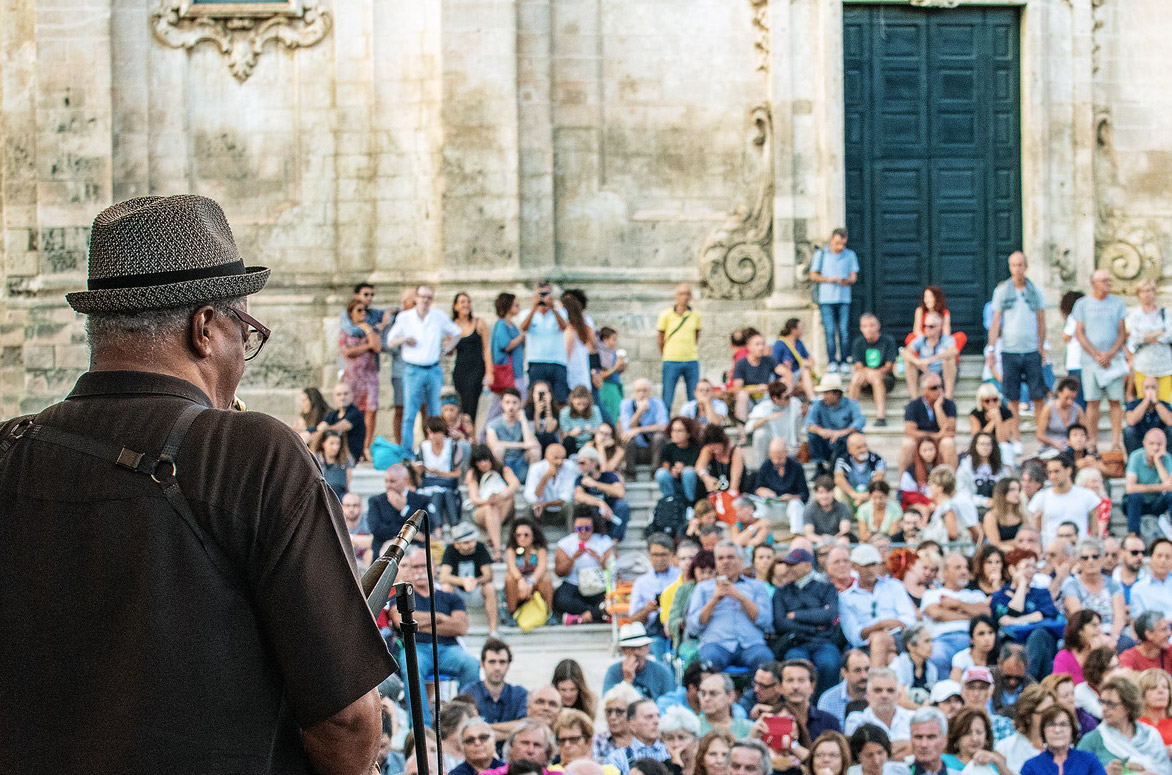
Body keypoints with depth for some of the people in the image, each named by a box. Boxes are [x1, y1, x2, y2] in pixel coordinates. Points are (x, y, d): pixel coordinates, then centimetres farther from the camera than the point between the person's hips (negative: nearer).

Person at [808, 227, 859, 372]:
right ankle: (831, 362, -2)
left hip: (844, 299, 1)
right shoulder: (821, 255, 6)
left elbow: (854, 277, 7)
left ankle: (843, 361, 3)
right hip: (826, 299, -1)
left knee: (844, 331, -3)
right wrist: (829, 279, -11)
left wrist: (846, 281, -16)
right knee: (830, 331, -6)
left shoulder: (850, 255, 10)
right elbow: (813, 276, 4)